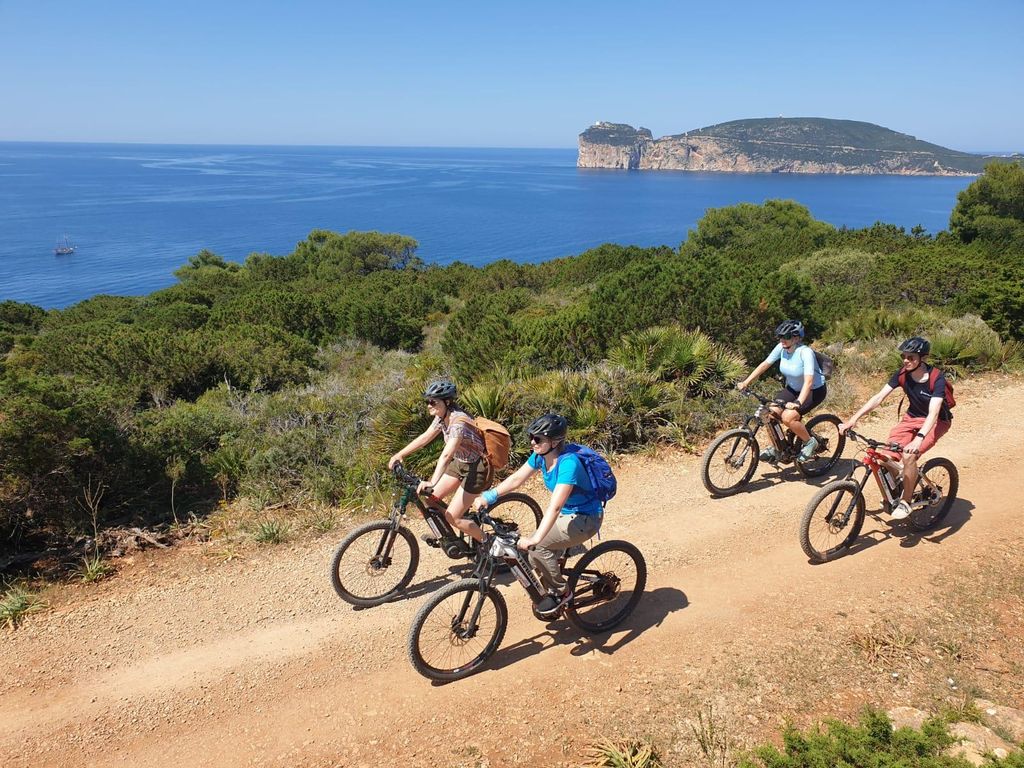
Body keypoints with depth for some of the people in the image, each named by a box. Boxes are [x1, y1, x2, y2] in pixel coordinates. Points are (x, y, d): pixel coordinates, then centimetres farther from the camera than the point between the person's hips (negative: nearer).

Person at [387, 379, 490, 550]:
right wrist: (399, 455, 4)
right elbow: (425, 437, 7)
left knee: (452, 517, -8)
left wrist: (432, 482, -51)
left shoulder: (458, 421, -30)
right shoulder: (442, 416, -3)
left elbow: (446, 455, -42)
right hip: (460, 464, 8)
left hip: (477, 469, -8)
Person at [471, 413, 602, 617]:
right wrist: (488, 497, -11)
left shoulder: (568, 463, -31)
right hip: (566, 513, 8)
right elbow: (516, 478, -1)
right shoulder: (540, 456, -7)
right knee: (535, 561, -1)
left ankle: (560, 592, 0)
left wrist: (535, 538, -46)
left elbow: (555, 506, -39)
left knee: (537, 546, -21)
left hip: (586, 519, -8)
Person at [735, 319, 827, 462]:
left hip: (814, 390, -6)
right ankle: (775, 447, 8)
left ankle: (810, 442, -1)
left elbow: (808, 381, -37)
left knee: (788, 417, -27)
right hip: (793, 388, 7)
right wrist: (746, 382, -15)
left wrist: (798, 402, -50)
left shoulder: (805, 352, -29)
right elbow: (764, 365, -6)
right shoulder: (781, 348, -11)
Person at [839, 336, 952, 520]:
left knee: (909, 455, -27)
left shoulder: (936, 378, -26)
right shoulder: (902, 374, -12)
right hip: (912, 417, 5)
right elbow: (879, 397, -15)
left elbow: (933, 413, -37)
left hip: (936, 421, -5)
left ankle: (906, 502, -8)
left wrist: (919, 438, -52)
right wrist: (854, 418, -26)